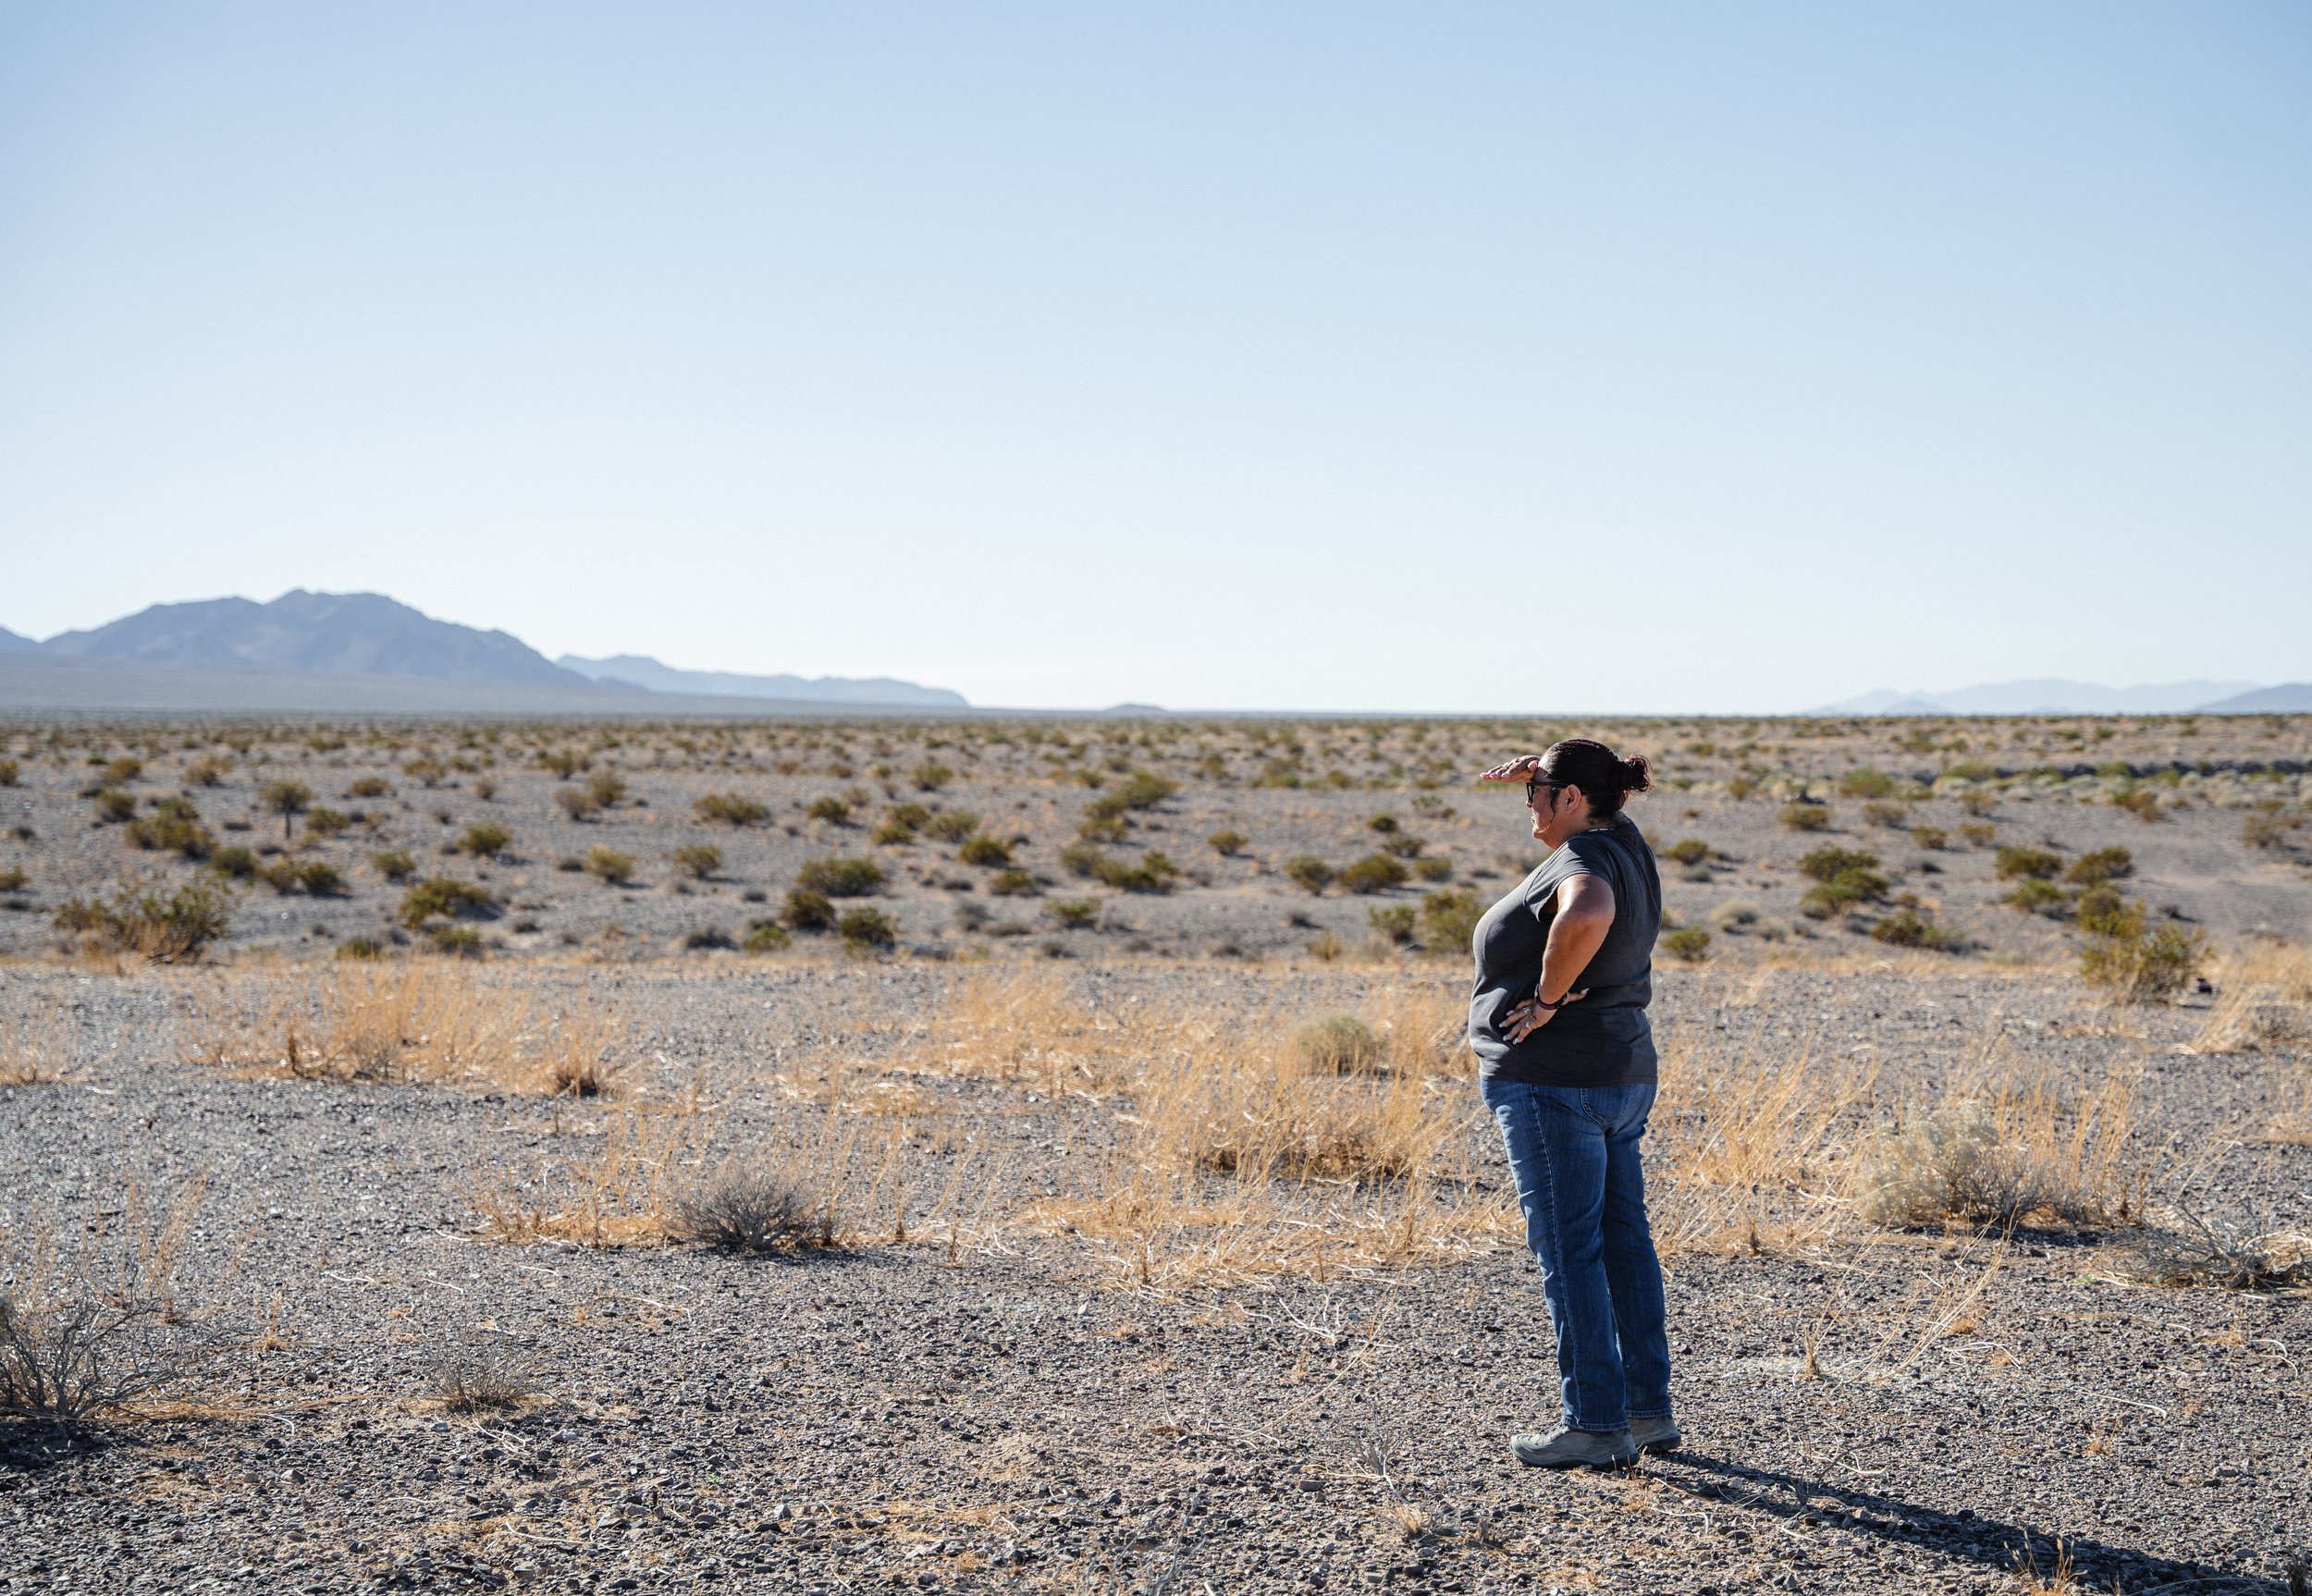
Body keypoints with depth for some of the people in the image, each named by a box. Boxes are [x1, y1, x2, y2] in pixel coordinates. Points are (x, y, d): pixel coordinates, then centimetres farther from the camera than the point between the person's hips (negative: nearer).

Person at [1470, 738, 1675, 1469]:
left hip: (1552, 1082, -10)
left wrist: (1548, 997, -27)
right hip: (1622, 1074, 10)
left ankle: (1595, 1424, -1)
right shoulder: (1624, 845, 9)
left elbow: (1587, 916, -42)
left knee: (1568, 1251, -4)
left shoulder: (1582, 861, -18)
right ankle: (1650, 1409, 20)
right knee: (1624, 1239, 13)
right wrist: (1537, 773, 14)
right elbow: (1587, 802, 33)